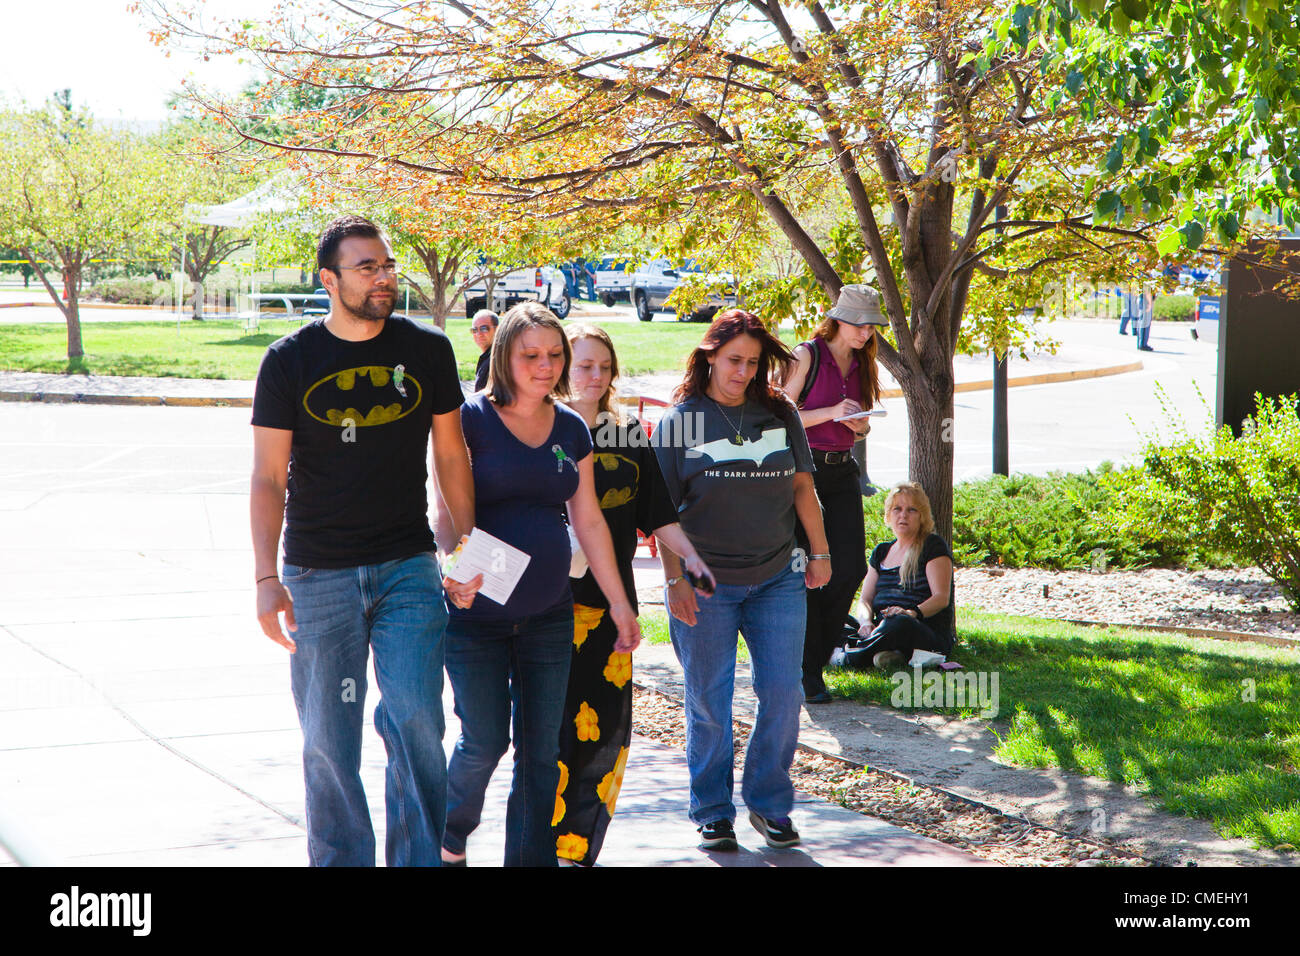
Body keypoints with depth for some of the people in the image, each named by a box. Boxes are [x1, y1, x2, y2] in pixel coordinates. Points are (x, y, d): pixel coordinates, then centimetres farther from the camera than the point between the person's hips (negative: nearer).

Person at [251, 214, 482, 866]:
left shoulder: (428, 351, 3)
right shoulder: (289, 361, -1)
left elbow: (451, 456, 11)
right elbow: (269, 478, -2)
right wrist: (266, 577, -12)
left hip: (408, 568, 0)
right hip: (319, 576, 0)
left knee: (415, 721, -9)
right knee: (328, 738, 4)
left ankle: (419, 860, 4)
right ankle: (339, 860, 19)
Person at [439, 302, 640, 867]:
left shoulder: (572, 430, 9)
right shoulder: (471, 419, -7)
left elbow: (589, 522, 14)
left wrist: (619, 603, 14)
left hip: (548, 616, 5)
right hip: (478, 613, -4)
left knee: (542, 748, 5)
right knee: (485, 741, -4)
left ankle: (531, 858, 16)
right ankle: (450, 839, 23)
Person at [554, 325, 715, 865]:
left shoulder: (630, 435, 13)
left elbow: (655, 511, 17)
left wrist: (689, 555, 5)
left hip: (612, 597, 5)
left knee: (610, 727, 3)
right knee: (559, 724, -7)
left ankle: (581, 846, 13)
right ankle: (550, 845, 3)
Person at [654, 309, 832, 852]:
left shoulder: (780, 414, 7)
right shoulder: (680, 420, -2)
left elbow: (802, 487, 14)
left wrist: (819, 552, 9)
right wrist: (675, 579, -8)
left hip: (777, 579, 3)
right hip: (705, 584, -3)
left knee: (783, 695, 0)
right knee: (708, 703, 3)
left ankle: (768, 803, 17)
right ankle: (713, 812, 18)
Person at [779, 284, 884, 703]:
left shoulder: (861, 364, 12)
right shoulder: (807, 355, -7)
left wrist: (861, 425, -2)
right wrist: (831, 413, -19)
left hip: (842, 472, 6)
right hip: (803, 468, -6)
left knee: (850, 569, -3)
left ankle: (815, 654, 15)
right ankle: (806, 671, 6)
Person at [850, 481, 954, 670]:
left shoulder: (933, 546, 3)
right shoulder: (881, 552, 21)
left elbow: (942, 598, -9)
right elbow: (865, 599, 14)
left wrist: (913, 613, -29)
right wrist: (867, 621, -10)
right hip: (882, 627, 5)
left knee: (899, 623, -40)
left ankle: (847, 657, -40)